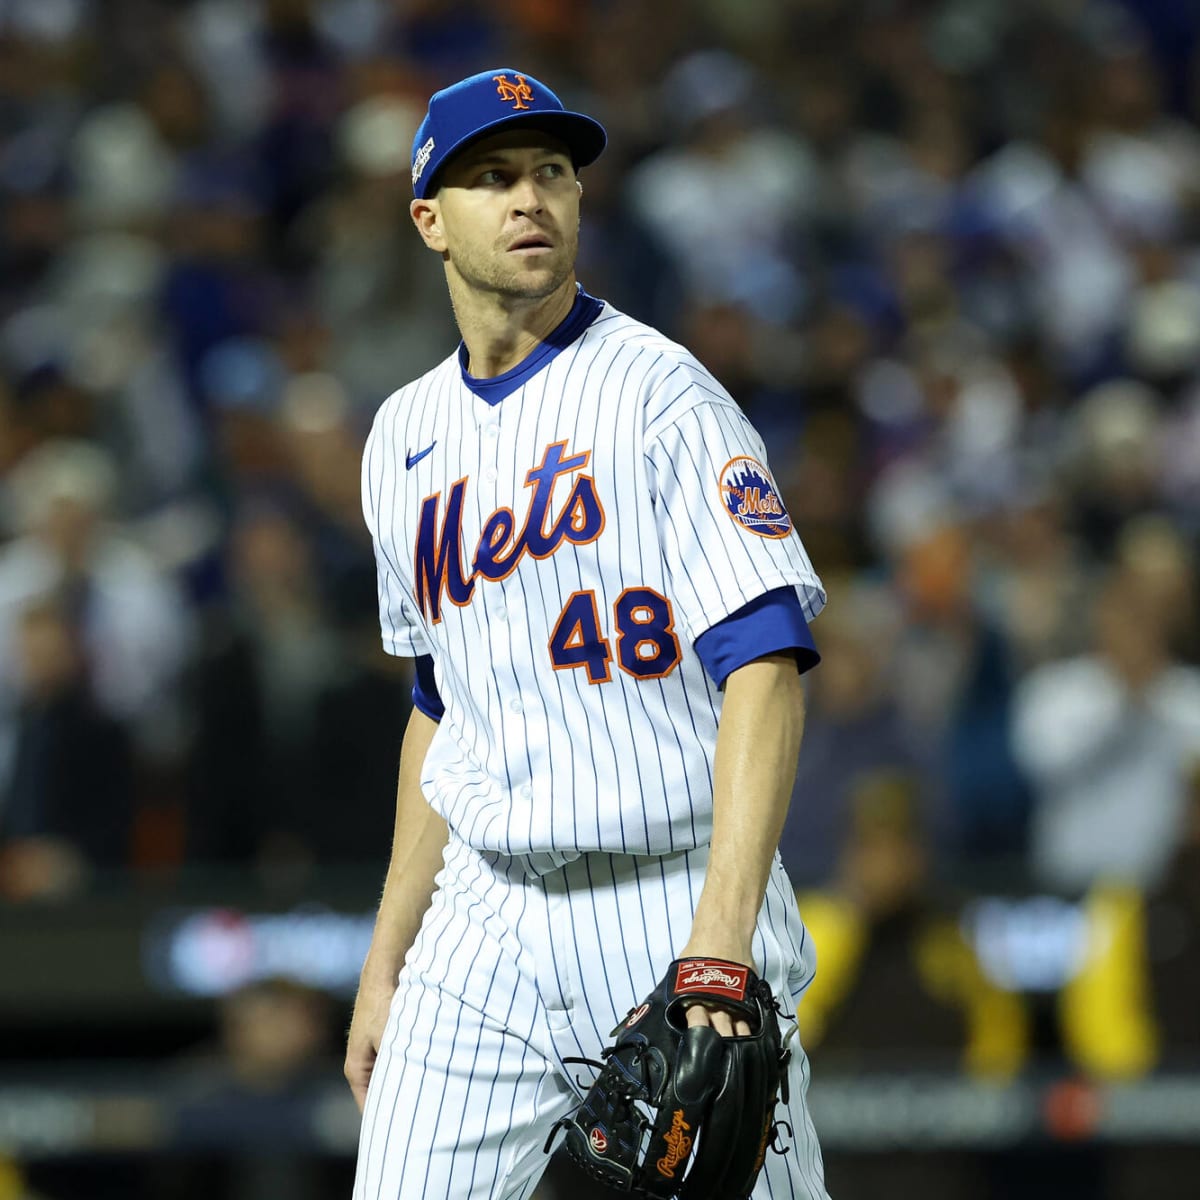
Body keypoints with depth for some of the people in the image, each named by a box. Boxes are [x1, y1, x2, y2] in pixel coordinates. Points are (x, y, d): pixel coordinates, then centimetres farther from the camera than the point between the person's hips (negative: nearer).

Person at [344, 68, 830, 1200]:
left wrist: (717, 949, -28)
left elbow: (764, 668, -18)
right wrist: (386, 963, 16)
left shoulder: (659, 394, -9)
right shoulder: (405, 437, 12)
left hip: (673, 898, -5)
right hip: (482, 927, 5)